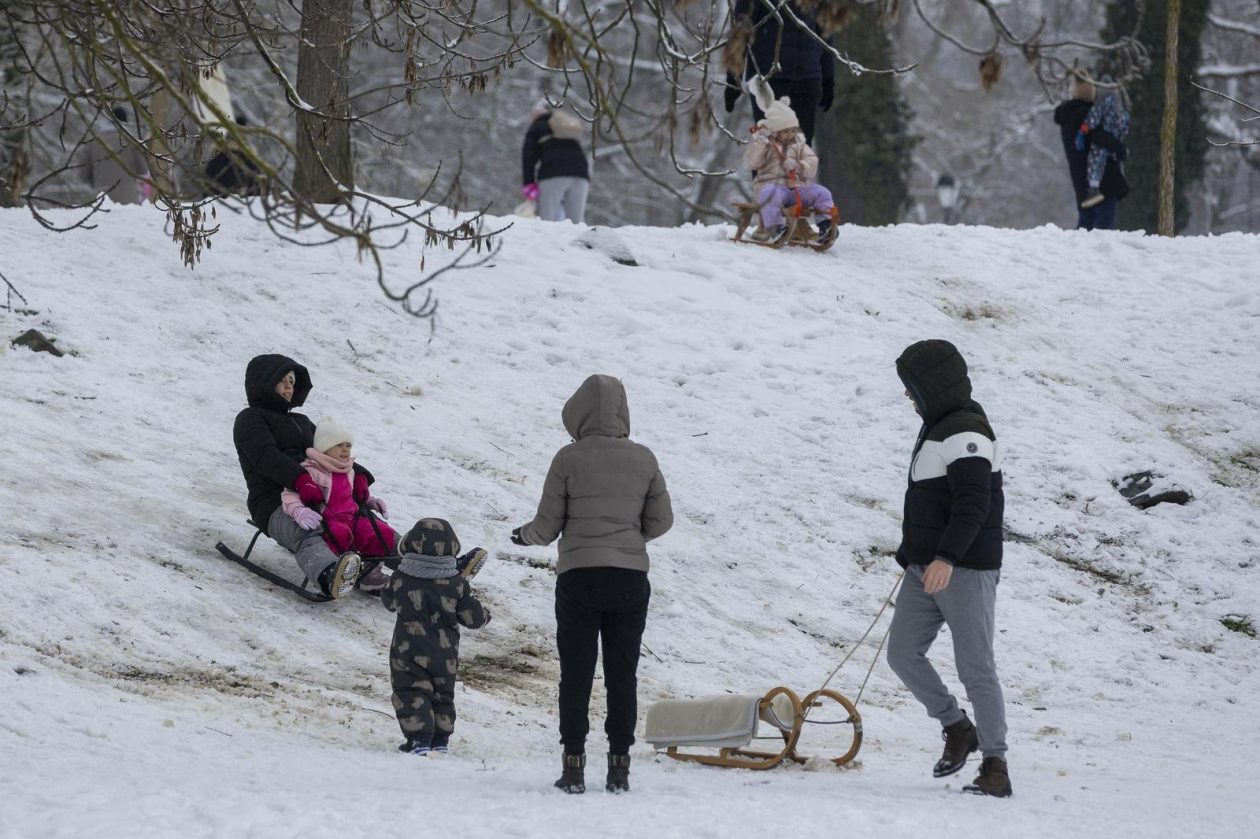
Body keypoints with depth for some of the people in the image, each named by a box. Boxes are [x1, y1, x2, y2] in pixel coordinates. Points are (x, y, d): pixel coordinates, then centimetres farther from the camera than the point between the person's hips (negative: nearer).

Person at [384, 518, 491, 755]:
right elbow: (473, 617, -3)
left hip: (408, 650, -2)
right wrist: (484, 615, 20)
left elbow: (389, 601, 10)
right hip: (445, 654, 2)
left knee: (411, 692, 1)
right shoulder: (456, 583, -8)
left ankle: (419, 737, -12)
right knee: (442, 693, 18)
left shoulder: (401, 578, -9)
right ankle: (441, 738, 22)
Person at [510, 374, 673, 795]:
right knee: (622, 674, 8)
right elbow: (661, 522, 7)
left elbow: (547, 526, -3)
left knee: (575, 674, 4)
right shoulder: (643, 459, 1)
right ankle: (619, 766, 6)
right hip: (631, 579, 2)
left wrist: (524, 535, 19)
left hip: (579, 576, -2)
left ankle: (574, 765, 2)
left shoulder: (569, 459, -6)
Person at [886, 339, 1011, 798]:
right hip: (926, 567, 10)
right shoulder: (938, 428, 17)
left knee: (975, 666, -7)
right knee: (903, 654, 6)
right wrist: (913, 554, 28)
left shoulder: (966, 433, -15)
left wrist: (947, 557, -33)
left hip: (965, 569, -10)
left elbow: (973, 504, -25)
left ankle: (995, 764, -3)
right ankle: (957, 728, 21)